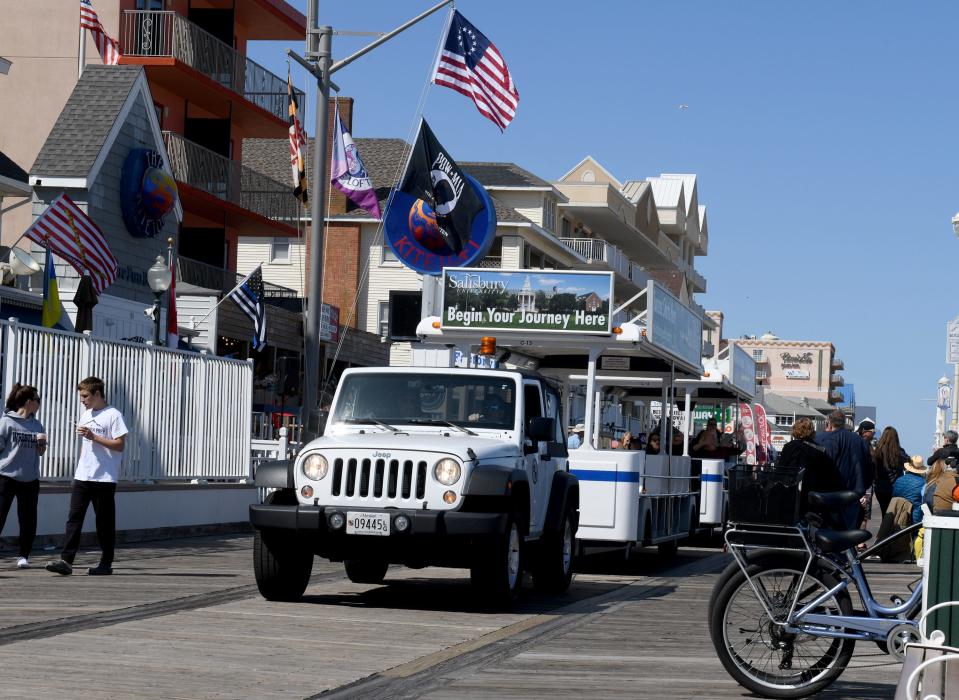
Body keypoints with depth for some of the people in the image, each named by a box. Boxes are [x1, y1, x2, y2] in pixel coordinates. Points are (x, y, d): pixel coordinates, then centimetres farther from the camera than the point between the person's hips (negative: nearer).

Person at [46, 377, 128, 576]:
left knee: (105, 522, 2)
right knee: (74, 517, -5)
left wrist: (93, 436, -18)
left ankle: (106, 563, 10)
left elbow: (120, 445, -13)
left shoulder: (113, 415, -7)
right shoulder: (86, 415, 16)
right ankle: (66, 561, -11)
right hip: (82, 477, 6)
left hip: (104, 478, -6)